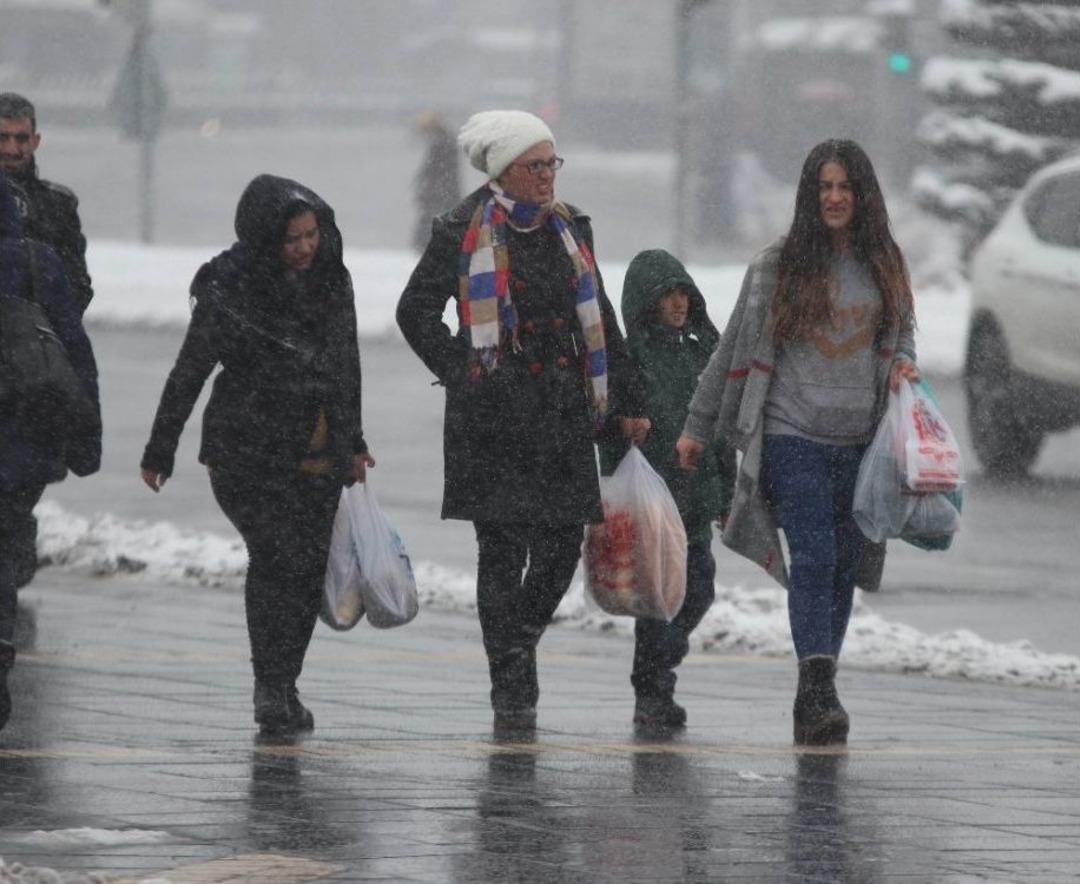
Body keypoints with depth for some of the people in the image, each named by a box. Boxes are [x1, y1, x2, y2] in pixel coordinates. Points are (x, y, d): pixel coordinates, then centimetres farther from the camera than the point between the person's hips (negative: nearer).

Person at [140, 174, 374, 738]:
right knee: (280, 557, -17)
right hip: (249, 453, -5)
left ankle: (281, 689, 15)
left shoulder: (332, 280, 6)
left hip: (319, 456, 5)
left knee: (309, 569, 3)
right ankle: (271, 685, -11)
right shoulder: (228, 289, -10)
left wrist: (353, 444, 24)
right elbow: (187, 374, -3)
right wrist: (159, 453, 1)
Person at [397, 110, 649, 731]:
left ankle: (515, 648, 28)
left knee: (562, 545, 3)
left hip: (564, 410, 5)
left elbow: (599, 320, 18)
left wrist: (628, 402, 16)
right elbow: (416, 311, 0)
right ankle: (513, 689, 0)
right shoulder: (466, 232, -3)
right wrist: (459, 371, -8)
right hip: (494, 416, -5)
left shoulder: (569, 228, 13)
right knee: (502, 548, -4)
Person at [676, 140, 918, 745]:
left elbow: (902, 334, 23)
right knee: (814, 560, -15)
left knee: (844, 566, 5)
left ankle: (814, 699, 13)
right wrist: (698, 427, 9)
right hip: (794, 438, -4)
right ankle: (820, 693, -22)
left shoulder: (885, 265, 10)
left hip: (861, 442, 4)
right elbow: (736, 349, 6)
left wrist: (903, 365, -1)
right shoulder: (778, 265, 1)